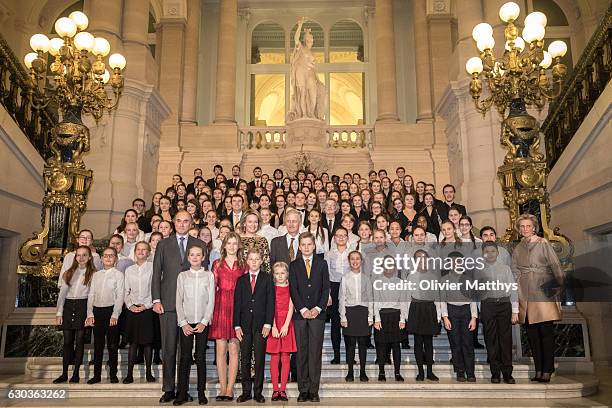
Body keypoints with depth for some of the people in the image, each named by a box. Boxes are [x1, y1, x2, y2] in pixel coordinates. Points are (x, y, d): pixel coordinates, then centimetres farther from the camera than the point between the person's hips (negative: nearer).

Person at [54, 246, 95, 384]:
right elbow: (62, 293, 10)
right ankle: (64, 373, 11)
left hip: (83, 306, -3)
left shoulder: (93, 273, 3)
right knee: (67, 340, 5)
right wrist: (59, 312, 3)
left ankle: (76, 373, 6)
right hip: (68, 306, 3)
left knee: (79, 340, -1)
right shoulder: (69, 273, 13)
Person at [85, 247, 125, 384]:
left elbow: (120, 296, -6)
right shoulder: (96, 275, 12)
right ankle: (97, 375, 17)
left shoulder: (118, 274, -1)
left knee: (112, 344, 1)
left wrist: (115, 315, -13)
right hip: (97, 311, 4)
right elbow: (91, 295, 10)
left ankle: (113, 374, 10)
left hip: (111, 311, -4)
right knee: (98, 344, 9)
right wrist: (90, 314, 0)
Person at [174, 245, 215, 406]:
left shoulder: (209, 275, 4)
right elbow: (179, 301, 5)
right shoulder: (182, 276, 7)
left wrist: (204, 322, -7)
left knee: (201, 357, 2)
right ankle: (182, 393, 7)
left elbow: (211, 301, 1)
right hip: (186, 322, 1)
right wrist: (183, 323, -5)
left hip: (203, 322, 0)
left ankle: (201, 393, 10)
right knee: (185, 357, -1)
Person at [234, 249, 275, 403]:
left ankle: (258, 392, 12)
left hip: (261, 325, -2)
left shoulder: (267, 278, 4)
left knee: (260, 359, 2)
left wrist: (268, 324, -8)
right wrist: (237, 325, -1)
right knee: (245, 360, 6)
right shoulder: (241, 280, 10)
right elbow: (237, 303, 7)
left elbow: (270, 301, -1)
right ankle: (246, 391, 16)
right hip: (245, 325, 2)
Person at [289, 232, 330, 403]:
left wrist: (318, 308, -6)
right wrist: (303, 309, -8)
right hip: (300, 313, 0)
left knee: (315, 352, -1)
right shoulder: (293, 265, 9)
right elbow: (293, 290, 2)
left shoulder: (322, 264, 10)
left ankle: (314, 390, 4)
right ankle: (303, 390, 8)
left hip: (317, 313, 0)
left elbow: (326, 288, 5)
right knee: (302, 352, 2)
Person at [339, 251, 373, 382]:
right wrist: (343, 316, -4)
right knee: (350, 343, 1)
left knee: (363, 342, 4)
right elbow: (341, 298, 1)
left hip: (363, 311, 1)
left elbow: (370, 298, 7)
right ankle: (350, 372, 11)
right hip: (349, 311, -1)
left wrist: (370, 316, 1)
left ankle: (362, 372, 14)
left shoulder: (366, 278, 6)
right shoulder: (345, 278, 2)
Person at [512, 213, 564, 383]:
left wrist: (559, 286, -7)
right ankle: (538, 370, 12)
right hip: (525, 296, 4)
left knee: (546, 332, -4)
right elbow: (515, 272, 13)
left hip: (544, 293, -4)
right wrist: (515, 293, 5)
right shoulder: (517, 249, 13)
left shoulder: (543, 244, 1)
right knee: (532, 334, 6)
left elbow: (556, 266, -1)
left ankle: (547, 371, 1)